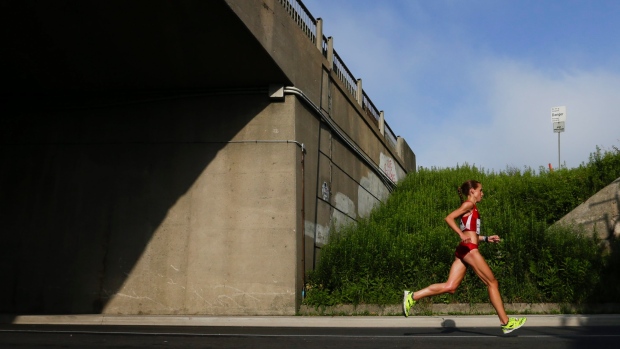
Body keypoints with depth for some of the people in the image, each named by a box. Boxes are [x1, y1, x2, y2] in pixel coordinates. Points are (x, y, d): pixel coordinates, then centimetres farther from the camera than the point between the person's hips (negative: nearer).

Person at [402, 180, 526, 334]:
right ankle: (506, 322, 9)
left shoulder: (471, 208, 24)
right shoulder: (469, 204, -3)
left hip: (464, 250, 9)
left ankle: (412, 296, -10)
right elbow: (449, 218, -15)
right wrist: (462, 235, -23)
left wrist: (486, 238, 21)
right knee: (492, 283, 1)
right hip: (469, 249, -9)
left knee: (450, 287, -2)